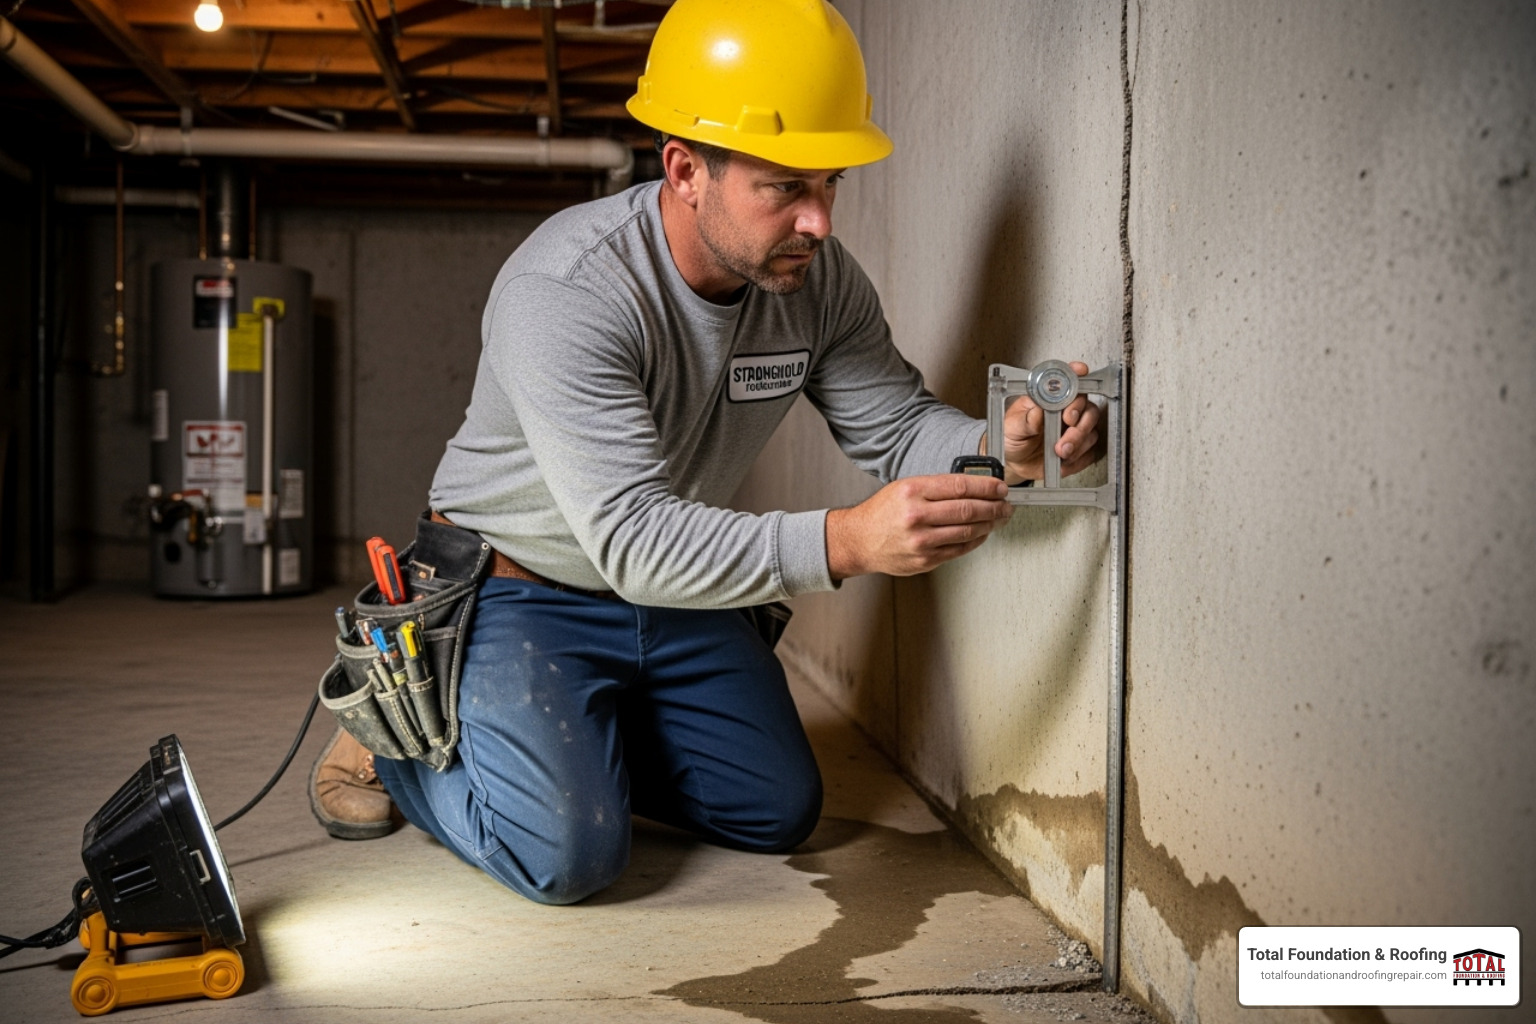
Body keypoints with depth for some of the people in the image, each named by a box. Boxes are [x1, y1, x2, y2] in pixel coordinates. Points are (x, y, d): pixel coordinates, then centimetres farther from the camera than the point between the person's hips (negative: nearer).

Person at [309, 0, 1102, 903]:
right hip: (522, 588, -6)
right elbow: (634, 540, -40)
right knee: (569, 856, -20)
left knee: (781, 813, 8)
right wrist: (847, 541, -52)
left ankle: (583, 736, 28)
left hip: (680, 594, 7)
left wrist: (1003, 450, -33)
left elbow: (897, 426, -9)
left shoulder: (820, 279, -13)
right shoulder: (566, 294, -34)